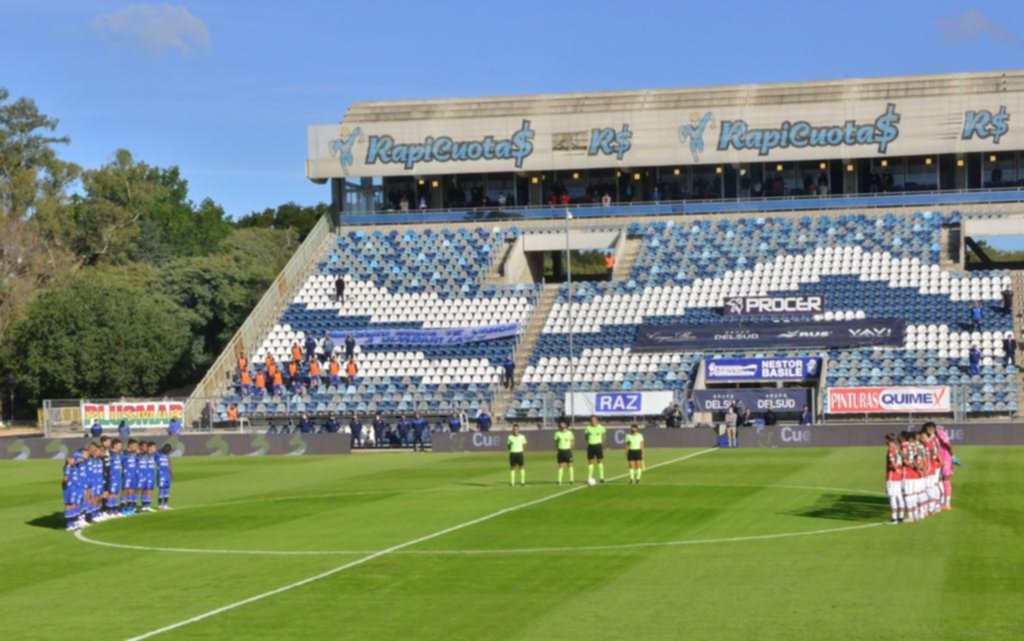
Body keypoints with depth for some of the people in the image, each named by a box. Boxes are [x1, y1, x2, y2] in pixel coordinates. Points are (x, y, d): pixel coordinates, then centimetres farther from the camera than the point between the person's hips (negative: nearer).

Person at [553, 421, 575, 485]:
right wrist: (556, 450, 2)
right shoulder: (558, 433, 2)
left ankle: (572, 480, 7)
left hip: (567, 451, -1)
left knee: (570, 465, 0)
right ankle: (559, 480, 0)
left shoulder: (569, 433, -1)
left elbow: (573, 441, 8)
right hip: (560, 451, 1)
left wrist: (570, 448, -4)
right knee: (561, 466, 0)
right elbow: (556, 442, 10)